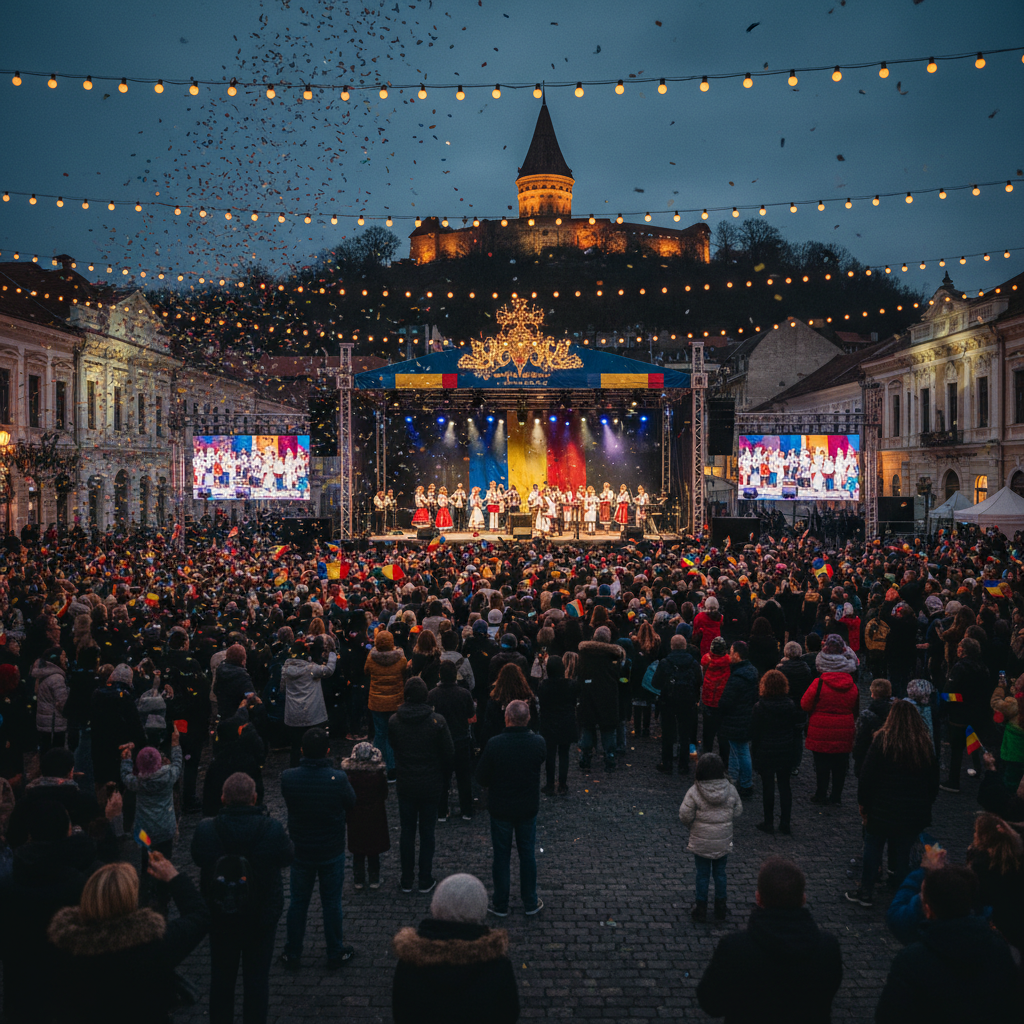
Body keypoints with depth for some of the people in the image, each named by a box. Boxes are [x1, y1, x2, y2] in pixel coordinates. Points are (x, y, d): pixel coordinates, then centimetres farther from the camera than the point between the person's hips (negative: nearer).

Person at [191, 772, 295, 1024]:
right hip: (262, 916, -1)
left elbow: (198, 859, -2)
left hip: (219, 915, 2)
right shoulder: (272, 829, -25)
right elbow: (287, 857, -6)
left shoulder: (205, 830, -21)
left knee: (221, 975, 22)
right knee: (257, 976, 16)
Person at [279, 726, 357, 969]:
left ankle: (292, 954, 30)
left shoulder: (288, 778, -18)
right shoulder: (338, 779, -23)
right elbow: (351, 802, -4)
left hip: (300, 852, 2)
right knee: (332, 904, 14)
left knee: (298, 903, 18)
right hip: (332, 853, -1)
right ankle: (335, 954, 28)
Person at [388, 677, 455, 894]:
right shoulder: (437, 721, -15)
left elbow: (392, 746, 7)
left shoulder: (394, 721, -9)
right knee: (427, 833, 10)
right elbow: (449, 753, -7)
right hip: (431, 785, -1)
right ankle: (426, 881, 17)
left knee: (407, 832, 13)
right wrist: (444, 775, 9)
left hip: (405, 785, 1)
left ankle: (406, 880, 20)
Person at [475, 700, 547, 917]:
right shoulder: (538, 743, -15)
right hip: (528, 808, 2)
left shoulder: (495, 744, -22)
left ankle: (501, 905, 22)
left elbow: (481, 777, -12)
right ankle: (530, 903, 26)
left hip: (500, 808, -2)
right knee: (528, 854, 16)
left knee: (501, 856, 12)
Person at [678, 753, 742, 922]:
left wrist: (692, 826, 5)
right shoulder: (730, 790, -9)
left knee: (702, 874, 12)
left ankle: (701, 909, 21)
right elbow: (738, 811, 2)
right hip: (723, 841, 2)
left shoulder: (694, 792, -18)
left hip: (701, 842, -2)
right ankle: (720, 909, 26)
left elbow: (685, 815, -16)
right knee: (720, 873, 17)